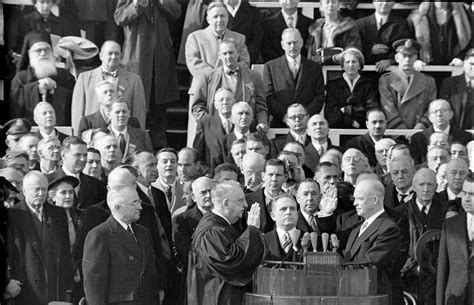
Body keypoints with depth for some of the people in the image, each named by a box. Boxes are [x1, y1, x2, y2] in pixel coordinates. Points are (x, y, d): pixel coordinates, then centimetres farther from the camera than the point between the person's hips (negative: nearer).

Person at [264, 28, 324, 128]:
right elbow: (268, 98, 4)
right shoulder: (270, 67, 12)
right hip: (279, 125, -1)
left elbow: (319, 98, 8)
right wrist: (286, 117, -10)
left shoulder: (315, 68, 15)